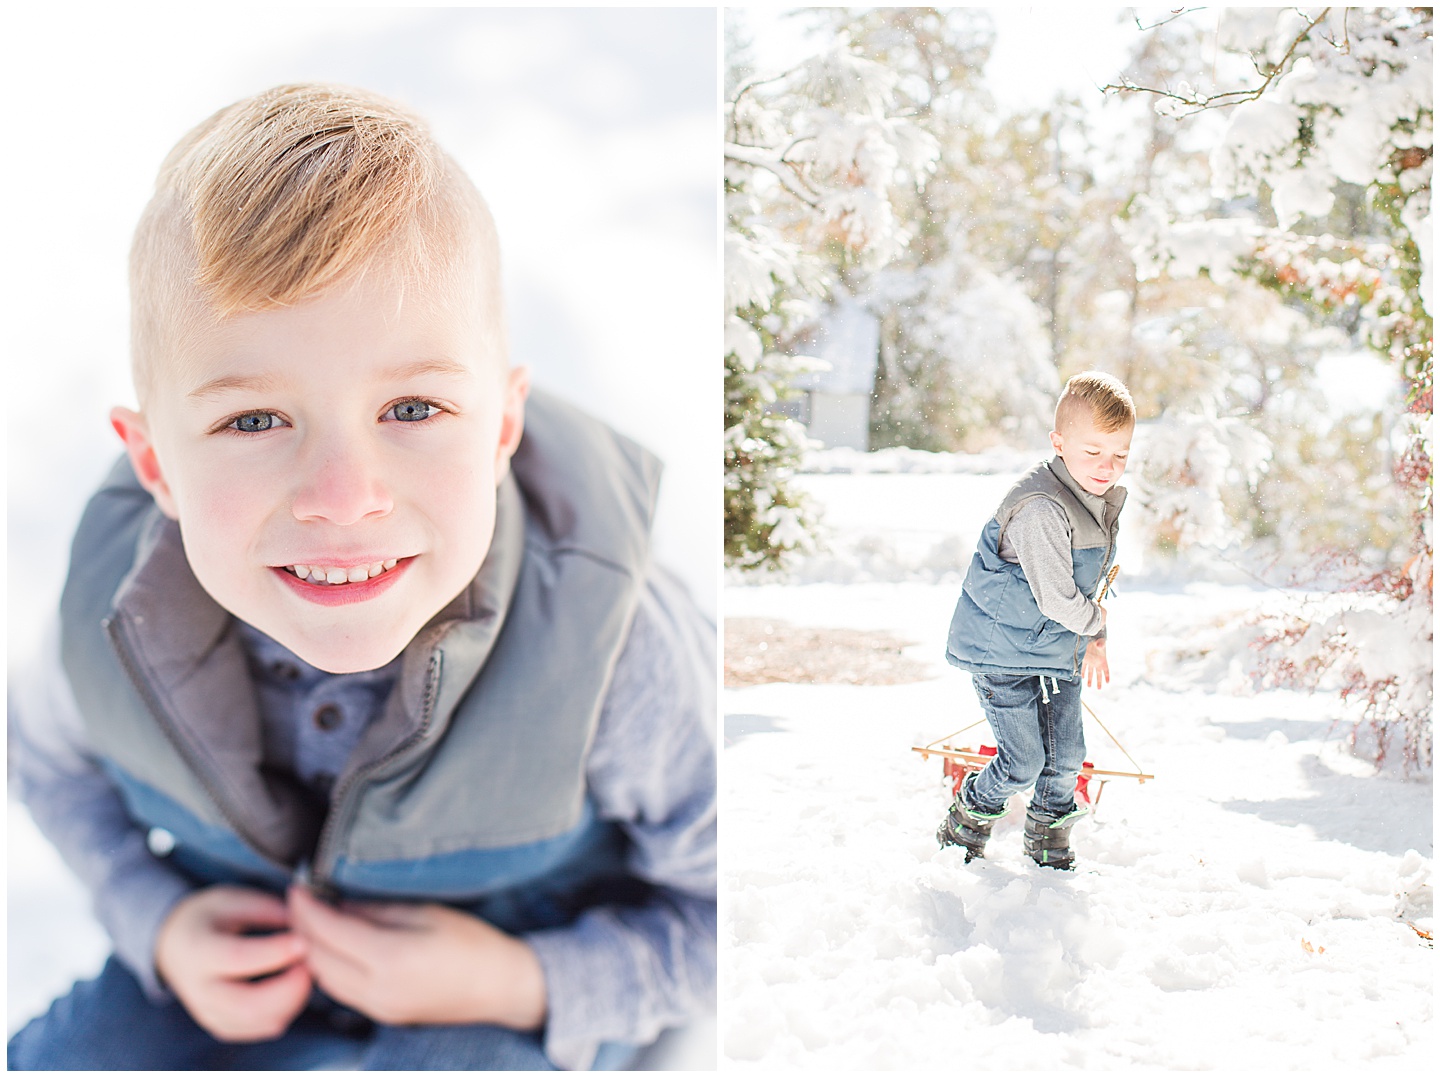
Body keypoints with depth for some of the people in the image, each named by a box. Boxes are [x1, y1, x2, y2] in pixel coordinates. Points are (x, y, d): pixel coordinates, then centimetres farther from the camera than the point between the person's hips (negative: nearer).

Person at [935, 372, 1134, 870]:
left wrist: (1094, 640, 12)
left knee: (1066, 755, 9)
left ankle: (1049, 847, 30)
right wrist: (1094, 623, -8)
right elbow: (1058, 599, -27)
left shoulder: (1106, 499, 1)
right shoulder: (1041, 508, -30)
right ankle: (963, 829, 20)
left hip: (1060, 651, 8)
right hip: (1001, 650, -8)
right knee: (1023, 761, -6)